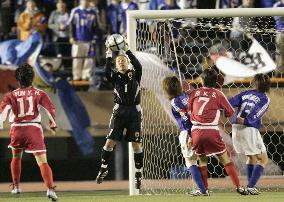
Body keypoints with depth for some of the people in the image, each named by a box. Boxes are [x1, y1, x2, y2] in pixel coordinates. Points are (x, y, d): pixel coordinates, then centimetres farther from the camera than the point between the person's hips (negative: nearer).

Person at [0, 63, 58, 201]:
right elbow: (50, 108, -3)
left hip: (17, 129, 1)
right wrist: (52, 124, 10)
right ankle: (50, 188, -27)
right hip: (34, 129, -1)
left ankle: (16, 186, 32)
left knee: (16, 158, 28)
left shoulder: (12, 95, 8)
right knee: (42, 162, -9)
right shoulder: (39, 93, 6)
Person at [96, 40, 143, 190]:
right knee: (110, 142, -4)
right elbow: (107, 72, -15)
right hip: (119, 112, 1)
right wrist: (109, 55, -17)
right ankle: (103, 169, 12)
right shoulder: (115, 77, 6)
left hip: (134, 113, -1)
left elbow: (138, 66, -14)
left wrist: (127, 51, -14)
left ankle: (138, 173, 7)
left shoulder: (135, 75, 6)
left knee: (136, 144, -3)